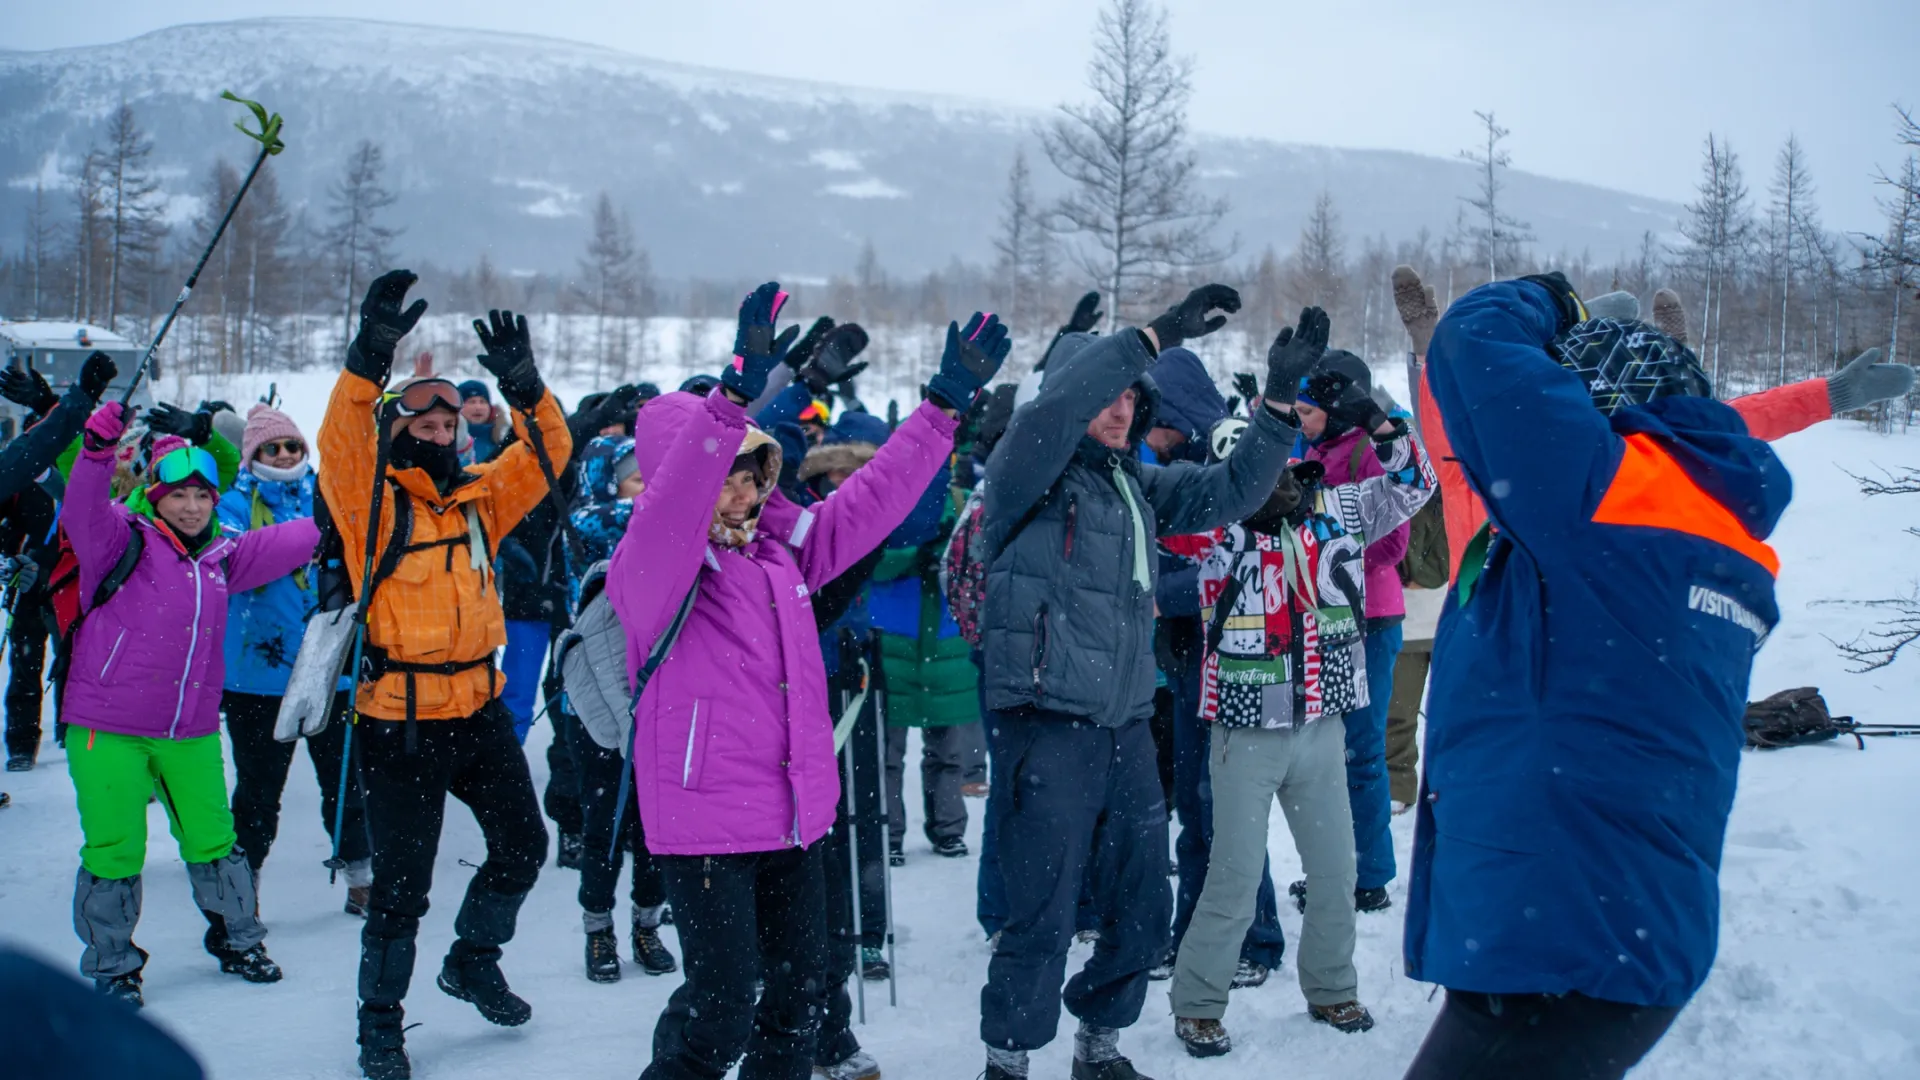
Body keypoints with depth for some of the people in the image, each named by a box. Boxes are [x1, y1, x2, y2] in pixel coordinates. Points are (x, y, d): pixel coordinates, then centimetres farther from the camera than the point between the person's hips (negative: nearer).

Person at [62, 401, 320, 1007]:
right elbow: (84, 513, -25)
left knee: (213, 841, 13)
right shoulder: (124, 540, -6)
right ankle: (111, 963, 16)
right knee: (114, 849, -2)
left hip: (191, 729, 5)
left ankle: (237, 940, 34)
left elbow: (286, 543, 19)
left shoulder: (222, 557, 10)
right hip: (107, 727, -5)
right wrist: (98, 451, -40)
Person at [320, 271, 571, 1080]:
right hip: (400, 718, -5)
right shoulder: (372, 498, -7)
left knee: (522, 845, 16)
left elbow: (546, 452, 2)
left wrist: (524, 389, -15)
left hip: (480, 707, 6)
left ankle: (473, 960, 40)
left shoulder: (479, 497, 8)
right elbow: (342, 442, -25)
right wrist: (370, 356, -38)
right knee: (401, 884, 0)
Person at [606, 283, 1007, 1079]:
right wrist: (734, 397, -47)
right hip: (705, 823, -7)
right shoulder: (651, 566, -12)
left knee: (797, 994, 14)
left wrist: (946, 404, 6)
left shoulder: (782, 545, 10)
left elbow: (872, 497, 12)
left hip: (793, 815, 7)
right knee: (720, 1011, -8)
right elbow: (671, 502, -32)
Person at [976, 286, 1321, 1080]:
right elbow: (1056, 405, -23)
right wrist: (1159, 334, -23)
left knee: (1142, 911, 14)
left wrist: (1279, 401, 5)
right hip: (1046, 726, -7)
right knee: (1042, 919, -3)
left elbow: (1228, 490, 16)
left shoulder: (1137, 485, 16)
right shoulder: (1028, 472, -5)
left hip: (1125, 729, 7)